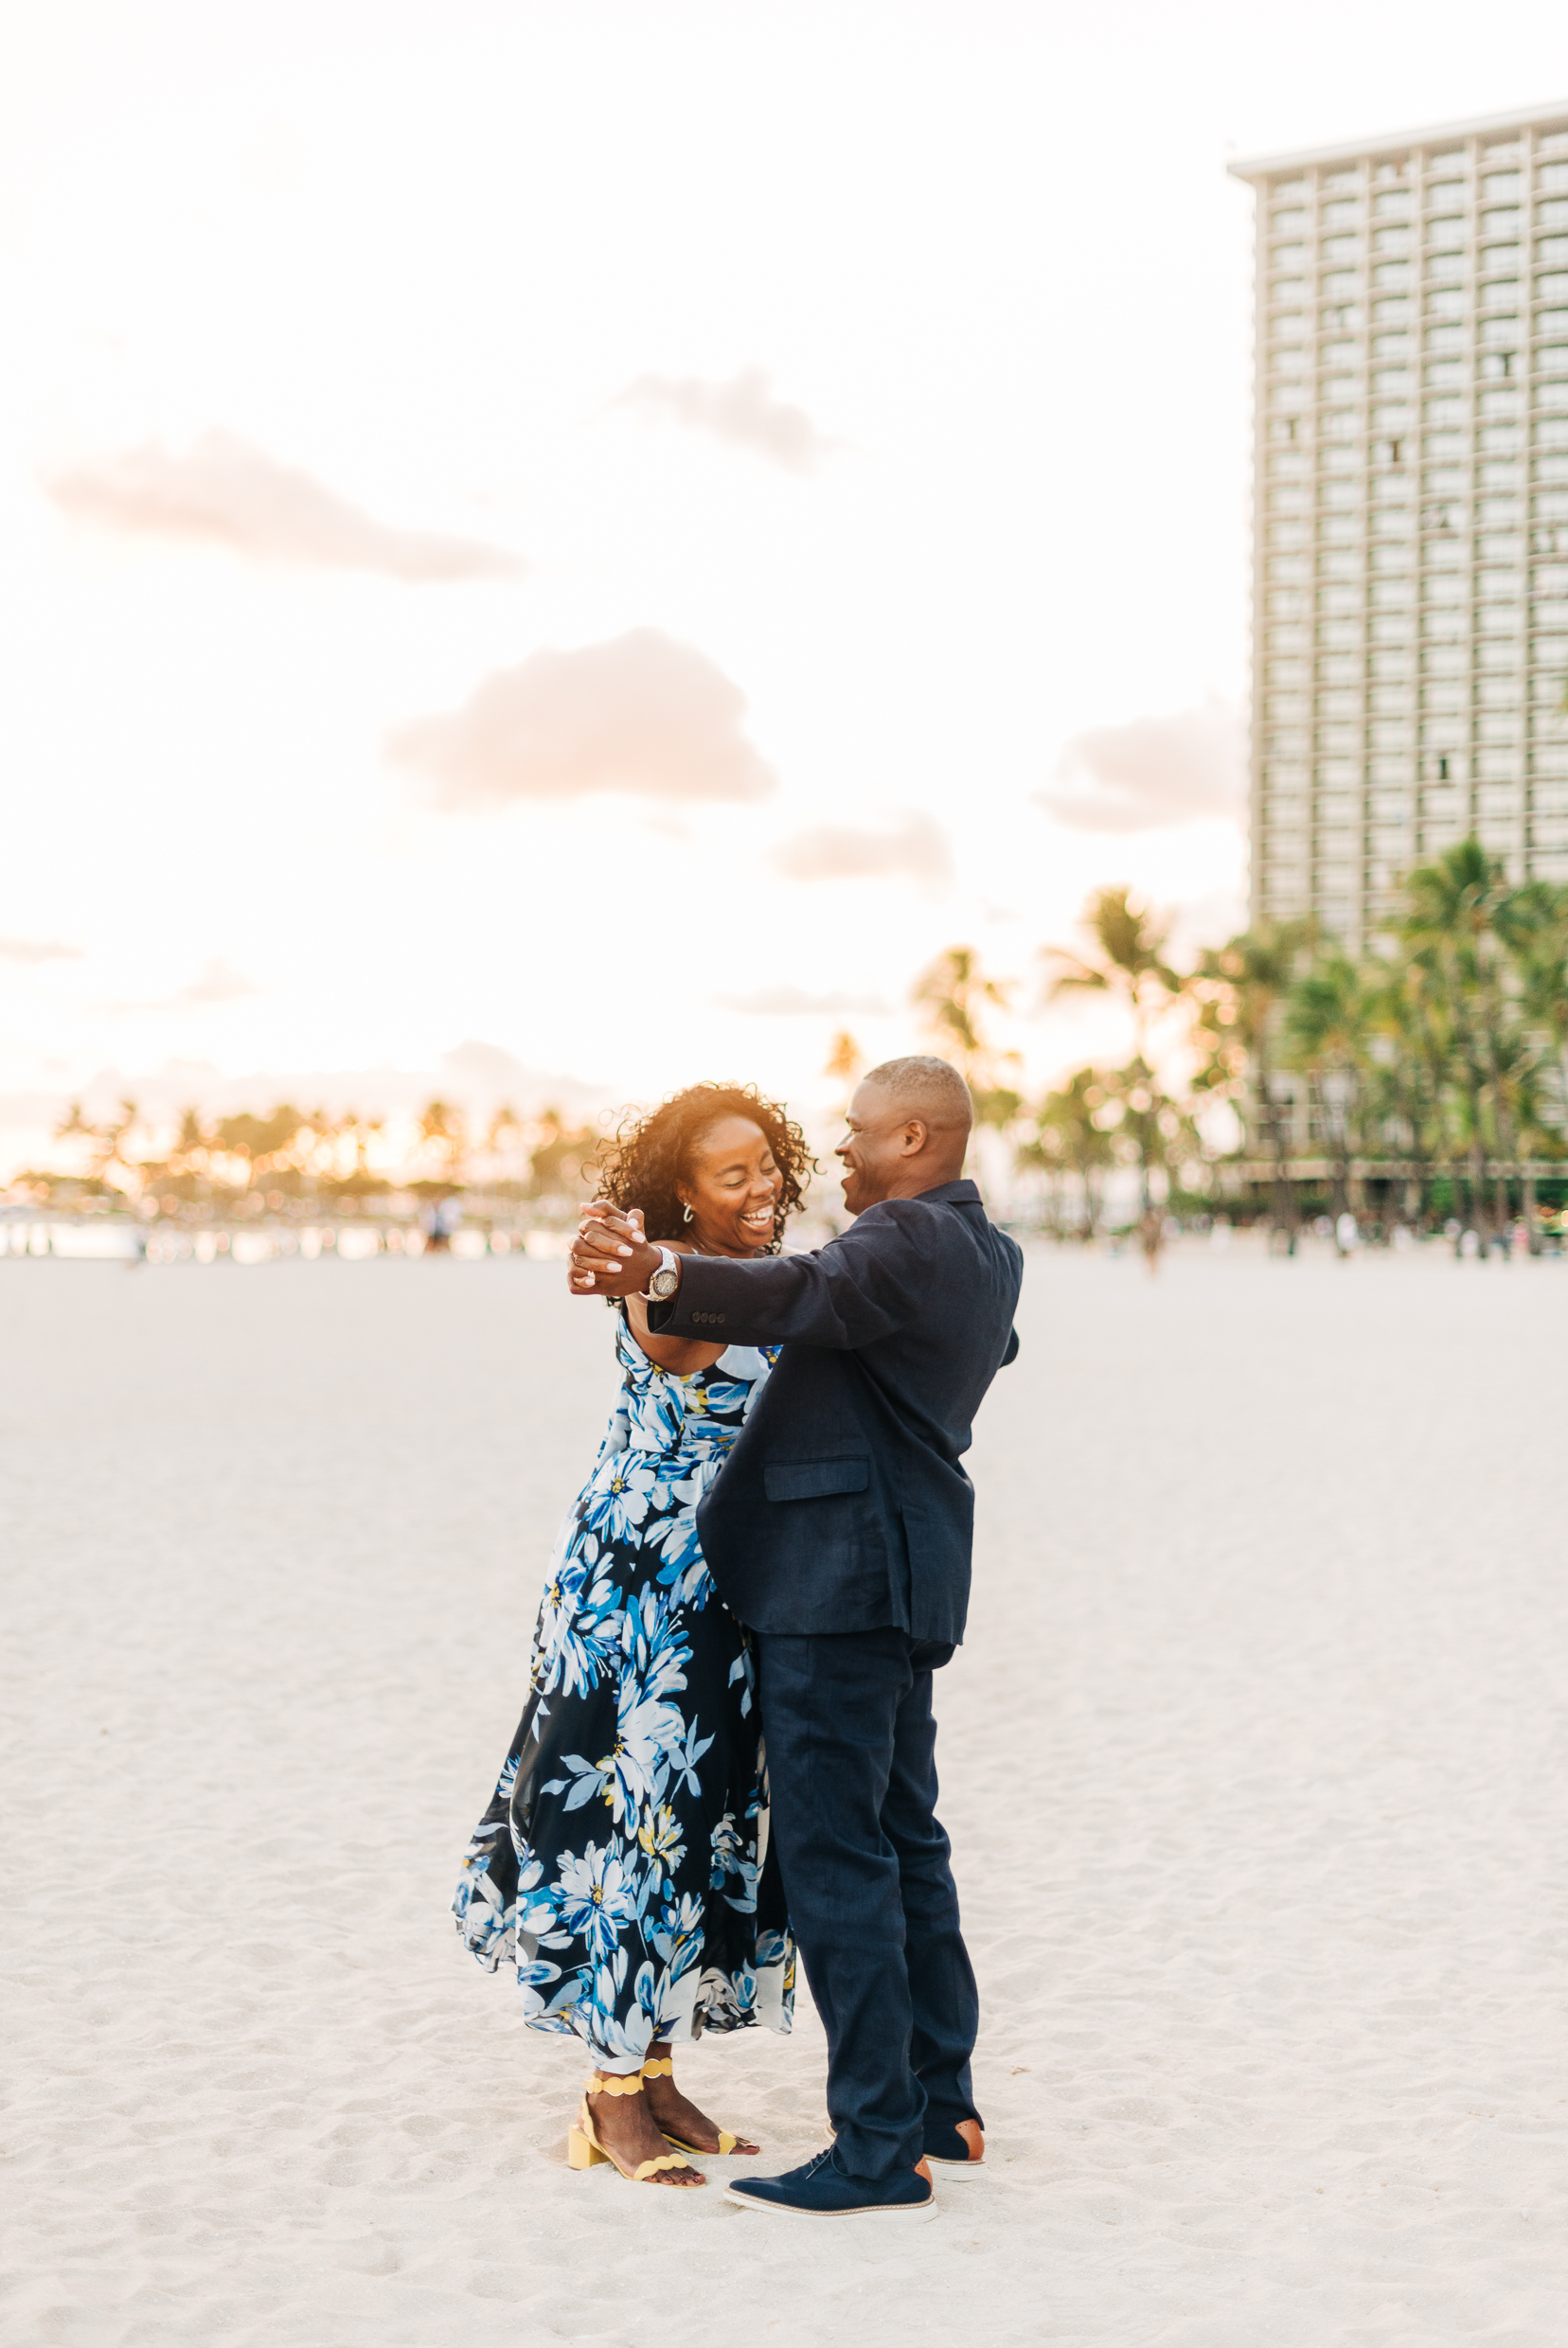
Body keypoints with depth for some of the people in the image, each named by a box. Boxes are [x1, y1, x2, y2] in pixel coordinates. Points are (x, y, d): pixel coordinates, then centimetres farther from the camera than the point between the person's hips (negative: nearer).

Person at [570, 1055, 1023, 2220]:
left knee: (834, 1852, -7)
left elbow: (795, 1294, -35)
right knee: (903, 1839, 18)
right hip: (905, 1577, 11)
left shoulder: (910, 1240, -16)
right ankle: (943, 2108, 28)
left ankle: (879, 2150, -3)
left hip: (840, 1578, -10)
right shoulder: (991, 1257, 15)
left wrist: (660, 1276, -50)